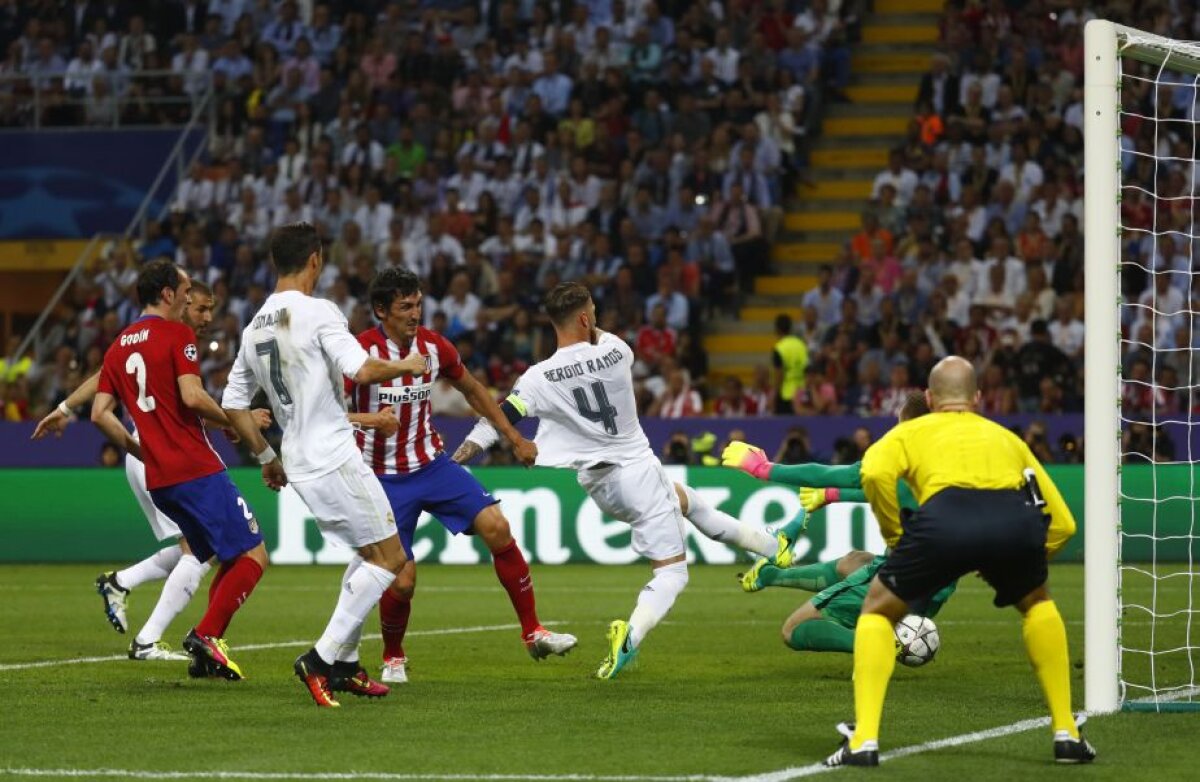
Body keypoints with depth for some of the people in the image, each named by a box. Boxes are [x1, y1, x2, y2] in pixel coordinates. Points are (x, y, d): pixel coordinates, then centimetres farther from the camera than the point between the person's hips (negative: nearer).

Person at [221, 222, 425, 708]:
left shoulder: (255, 327, 11)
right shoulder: (317, 312, -13)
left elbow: (233, 403, 15)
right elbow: (362, 370, -24)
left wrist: (266, 457, 25)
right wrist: (406, 366, -5)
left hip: (299, 463, 8)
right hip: (334, 458, -8)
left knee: (370, 554, 22)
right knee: (389, 559, -2)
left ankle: (345, 663, 19)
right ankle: (321, 658, -11)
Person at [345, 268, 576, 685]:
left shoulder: (433, 346, -2)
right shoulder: (363, 352, -18)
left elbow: (472, 389, 16)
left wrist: (515, 437, 16)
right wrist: (369, 419, -41)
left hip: (431, 463, 4)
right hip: (385, 477, -4)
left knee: (497, 527, -13)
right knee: (401, 581, -9)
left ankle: (533, 632, -2)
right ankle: (393, 658, 22)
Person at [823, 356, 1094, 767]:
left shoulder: (911, 432, 32)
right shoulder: (1005, 437, 40)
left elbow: (875, 472, 6)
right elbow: (1062, 523, 35)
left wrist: (897, 541, 17)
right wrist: (1014, 566, 46)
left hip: (945, 518, -2)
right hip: (1016, 519, 2)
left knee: (877, 612, 22)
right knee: (1036, 604, 35)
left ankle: (864, 739, 7)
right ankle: (1066, 733, 29)